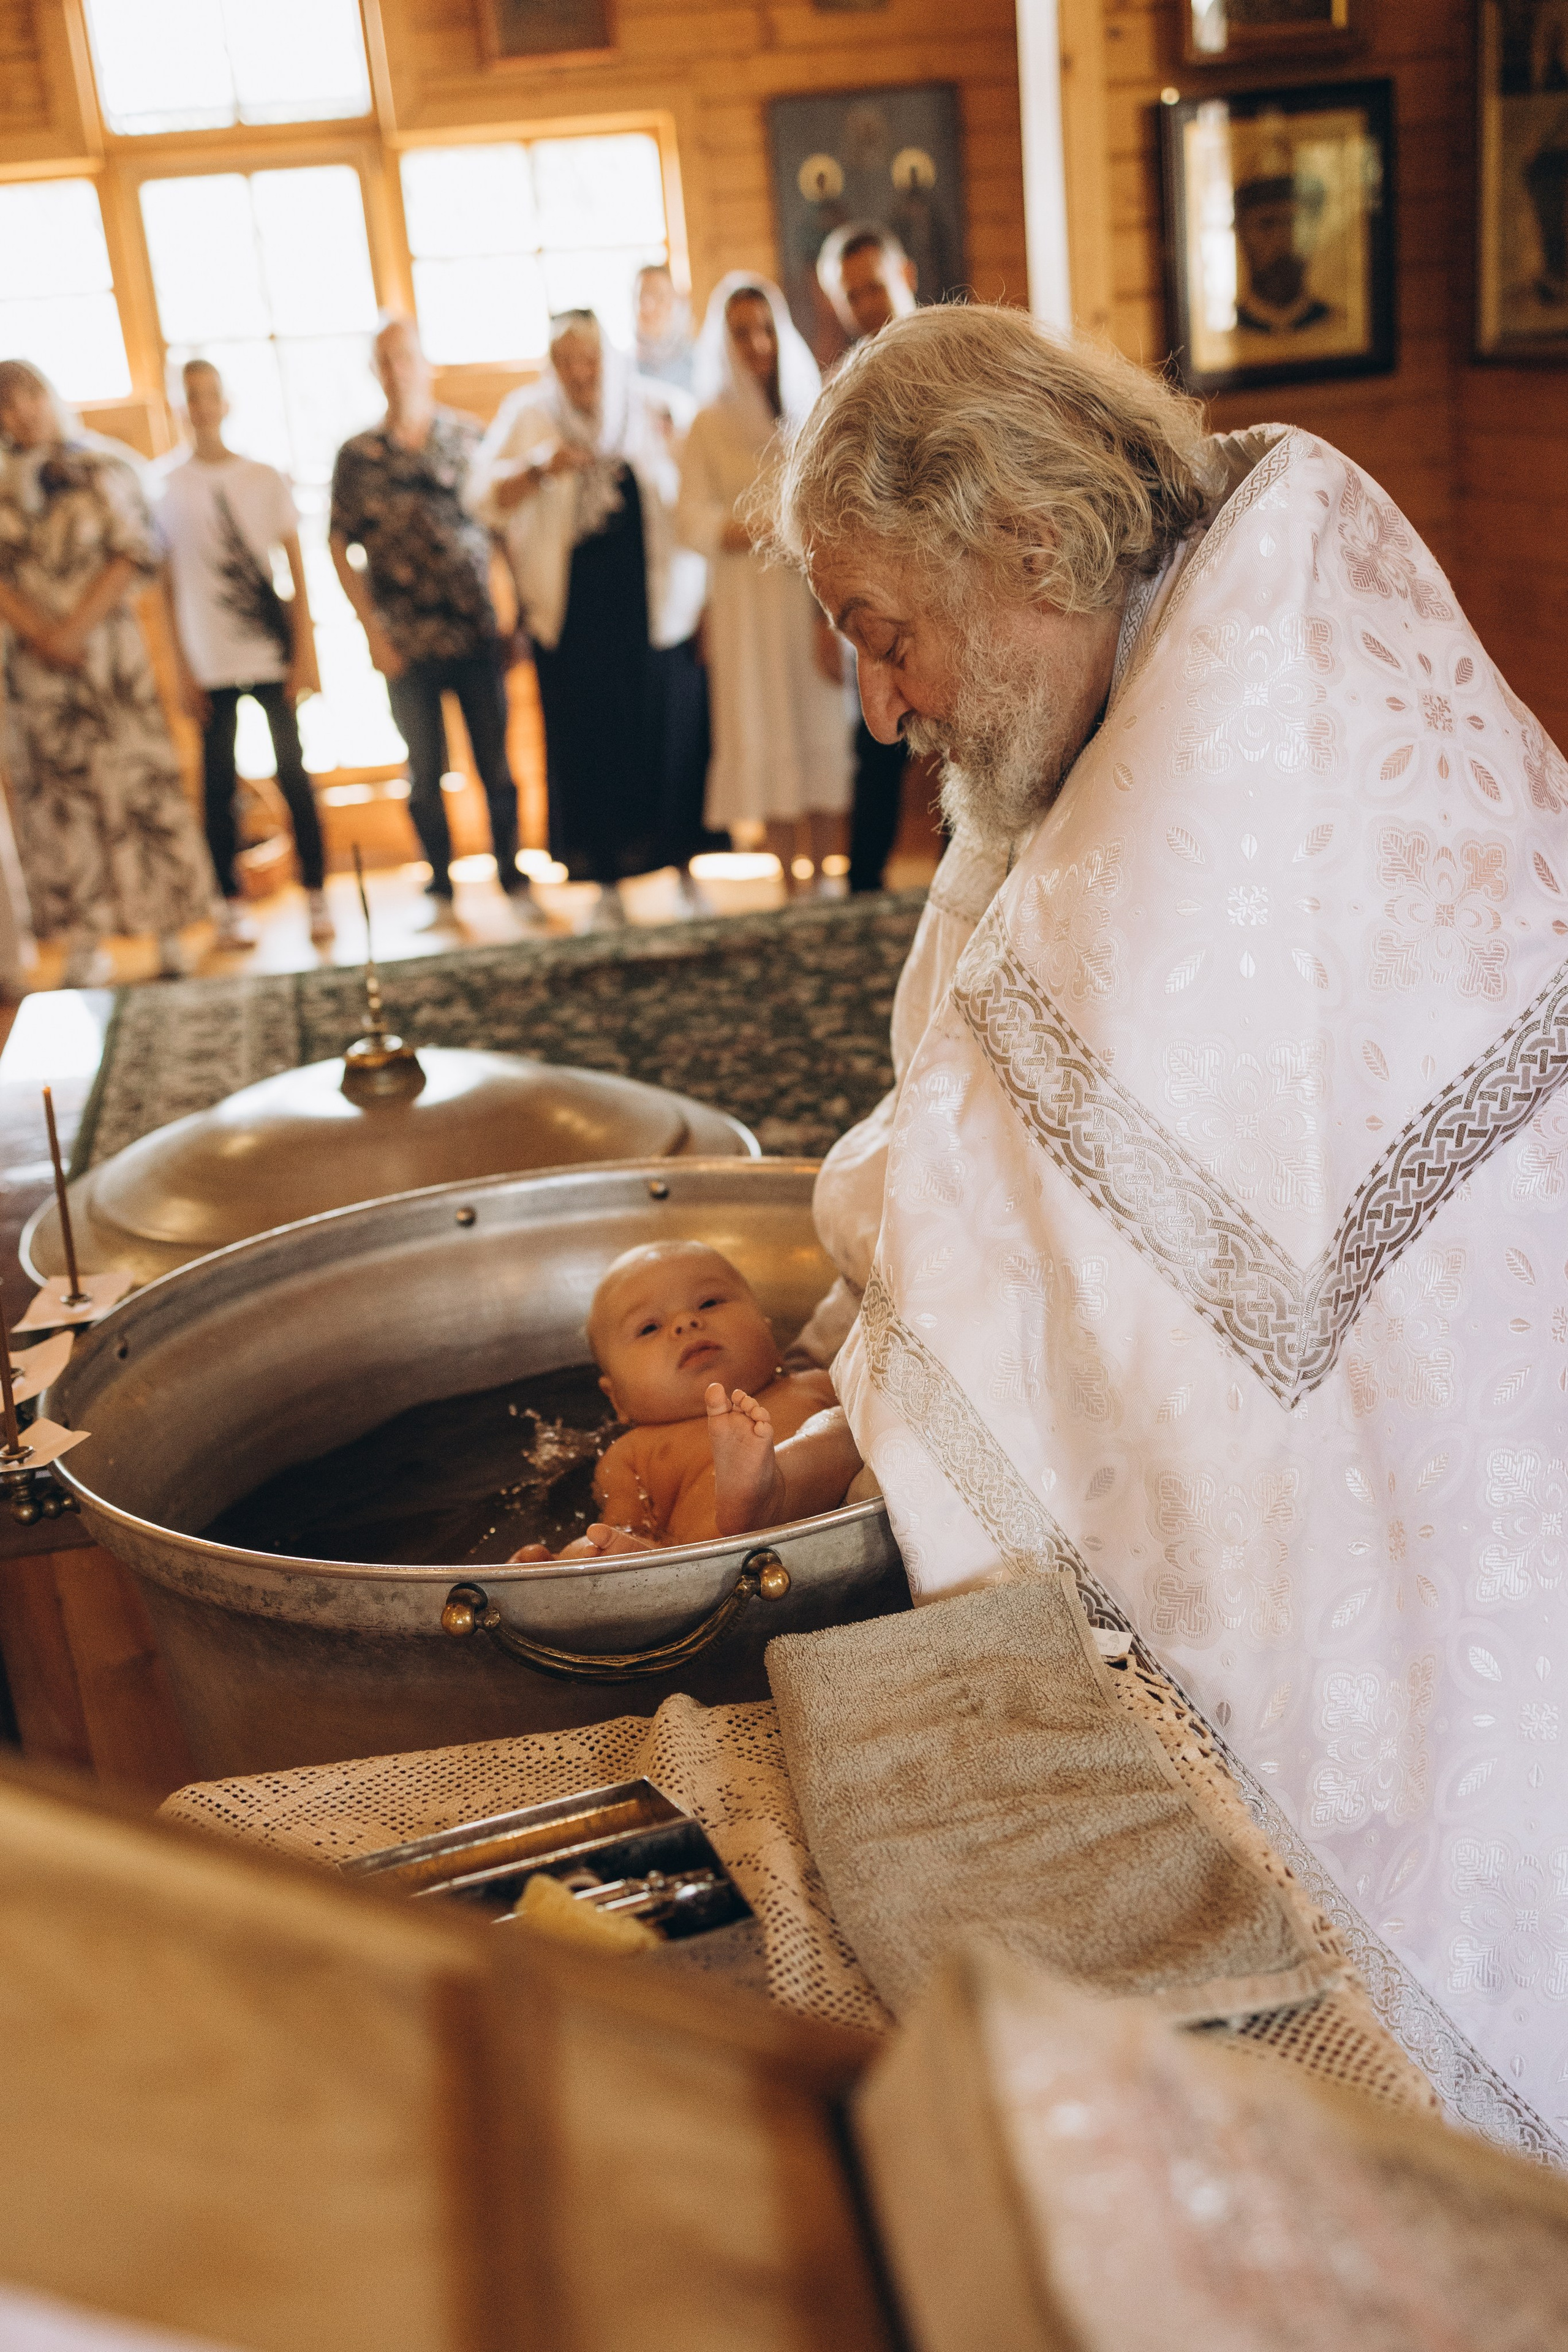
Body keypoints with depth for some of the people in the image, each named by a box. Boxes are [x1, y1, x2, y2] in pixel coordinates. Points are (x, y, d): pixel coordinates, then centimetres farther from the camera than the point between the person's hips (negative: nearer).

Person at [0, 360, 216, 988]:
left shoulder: (104, 468, 4)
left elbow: (134, 553, -5)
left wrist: (75, 628, -12)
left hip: (108, 648, -2)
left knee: (137, 783, -3)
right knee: (58, 795, 0)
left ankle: (170, 934, 4)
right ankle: (86, 947, 4)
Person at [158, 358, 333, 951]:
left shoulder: (265, 479, 3)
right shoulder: (169, 489, 2)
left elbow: (298, 570, 4)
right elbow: (171, 585, 5)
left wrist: (306, 651, -4)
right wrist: (183, 669, 1)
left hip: (273, 656, 0)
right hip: (212, 664, 0)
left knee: (294, 775, -2)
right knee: (219, 785, 2)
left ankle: (316, 897, 7)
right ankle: (231, 906, 12)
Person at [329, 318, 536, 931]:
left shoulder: (469, 436, 4)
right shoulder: (358, 455, 3)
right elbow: (340, 546, 4)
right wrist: (373, 633, -2)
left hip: (477, 633, 0)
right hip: (407, 644, 0)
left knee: (495, 761, 4)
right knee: (426, 771, 6)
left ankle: (513, 879, 17)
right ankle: (441, 890, 17)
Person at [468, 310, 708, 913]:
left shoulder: (658, 411, 3)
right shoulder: (527, 416, 3)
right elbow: (485, 500, -4)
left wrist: (703, 604, -3)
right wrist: (536, 468, -20)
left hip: (655, 608, 0)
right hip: (573, 616, 0)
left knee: (672, 738, 1)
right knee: (586, 745, 2)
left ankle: (682, 866, 17)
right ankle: (606, 885, 11)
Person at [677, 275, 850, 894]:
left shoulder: (816, 408, 9)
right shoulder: (712, 424, 4)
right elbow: (695, 522, -4)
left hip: (823, 600, 1)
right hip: (752, 605, -1)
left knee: (827, 730, -2)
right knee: (770, 738, -2)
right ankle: (792, 882, 4)